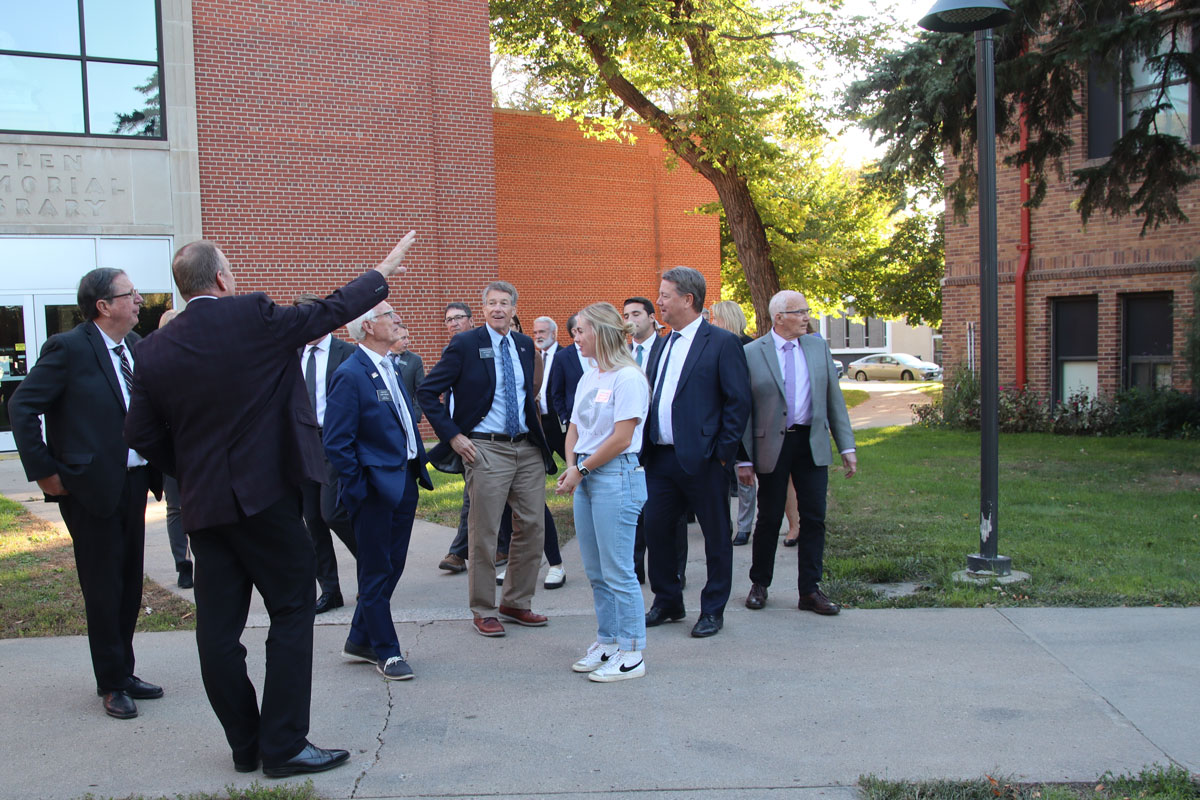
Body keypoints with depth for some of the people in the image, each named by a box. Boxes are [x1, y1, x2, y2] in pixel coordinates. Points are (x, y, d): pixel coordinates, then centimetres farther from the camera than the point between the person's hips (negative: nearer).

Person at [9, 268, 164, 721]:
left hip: (134, 481, 7)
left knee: (130, 583, 15)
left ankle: (123, 671, 29)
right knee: (103, 589, 4)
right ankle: (112, 684, 18)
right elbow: (21, 407, -12)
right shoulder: (69, 348, -12)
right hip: (92, 487, -6)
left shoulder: (136, 347, 7)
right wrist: (43, 472, -13)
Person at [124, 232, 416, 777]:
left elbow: (140, 434, 5)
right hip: (265, 494, -5)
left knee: (218, 625, 10)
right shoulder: (252, 317, -10)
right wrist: (382, 273, 17)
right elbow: (331, 313, 2)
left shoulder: (154, 349, 3)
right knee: (292, 609, 4)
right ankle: (284, 745, 5)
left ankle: (246, 745, 21)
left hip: (202, 504, 5)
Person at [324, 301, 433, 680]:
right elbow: (336, 443, -17)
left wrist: (418, 469, 14)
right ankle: (386, 652, 16)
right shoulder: (350, 375, -15)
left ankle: (361, 640, 31)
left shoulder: (391, 369, 12)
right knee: (376, 572, 4)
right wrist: (359, 486, -15)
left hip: (404, 483, 9)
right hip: (376, 488, -9)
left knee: (392, 567, 16)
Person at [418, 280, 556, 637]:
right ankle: (483, 611, 13)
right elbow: (427, 391, -6)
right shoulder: (465, 344, -6)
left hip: (527, 447, 6)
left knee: (533, 527, 7)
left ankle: (516, 603, 21)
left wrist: (535, 426, 14)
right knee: (483, 533, 0)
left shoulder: (525, 344, 11)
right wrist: (452, 436, -11)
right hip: (486, 450, -5)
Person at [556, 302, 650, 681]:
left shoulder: (628, 377, -12)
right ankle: (607, 642, 25)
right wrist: (571, 466, -2)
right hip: (586, 477, 9)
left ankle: (631, 654, 6)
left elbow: (621, 438, -17)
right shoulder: (588, 378, 14)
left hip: (617, 476, -9)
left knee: (618, 571, -3)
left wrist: (581, 470, -11)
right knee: (595, 571, 14)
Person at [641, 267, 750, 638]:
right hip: (660, 456, 7)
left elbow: (739, 401, -10)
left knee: (716, 536, 6)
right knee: (656, 529, 10)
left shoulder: (722, 342, -8)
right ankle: (667, 602, 27)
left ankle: (713, 610, 19)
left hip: (701, 459, -7)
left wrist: (723, 452, -13)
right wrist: (647, 447, 8)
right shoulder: (663, 345, 14)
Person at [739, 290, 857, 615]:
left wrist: (847, 446, 3)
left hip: (812, 444, 3)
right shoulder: (751, 353, -4)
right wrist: (744, 458, -6)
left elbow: (834, 399, 9)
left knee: (814, 518, 4)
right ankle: (759, 584, 24)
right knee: (769, 519, 6)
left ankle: (810, 591, 14)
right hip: (772, 445, -3)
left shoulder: (818, 347, 8)